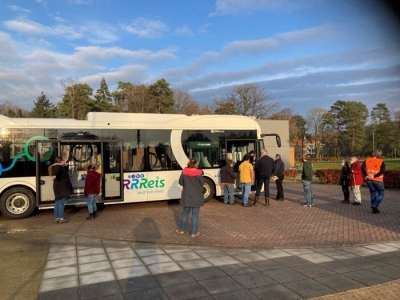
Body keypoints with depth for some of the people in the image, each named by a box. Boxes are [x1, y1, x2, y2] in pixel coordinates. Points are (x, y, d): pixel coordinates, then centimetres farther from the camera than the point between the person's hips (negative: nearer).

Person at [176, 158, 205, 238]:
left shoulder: (184, 172, -6)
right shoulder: (199, 173, -13)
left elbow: (180, 182, 1)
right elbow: (202, 183, -7)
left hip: (186, 196, 3)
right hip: (196, 197, -2)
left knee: (185, 213, 18)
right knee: (195, 214, 6)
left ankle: (182, 229, 29)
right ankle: (194, 232, 12)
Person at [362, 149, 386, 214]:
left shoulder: (367, 160, 0)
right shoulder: (381, 161, -8)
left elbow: (362, 168, -11)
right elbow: (382, 171, -20)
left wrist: (366, 175, -7)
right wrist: (374, 176, -15)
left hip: (369, 180, 4)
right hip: (378, 180, -4)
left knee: (373, 194, 14)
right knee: (381, 194, 11)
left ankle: (374, 209, 16)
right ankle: (375, 205, -8)